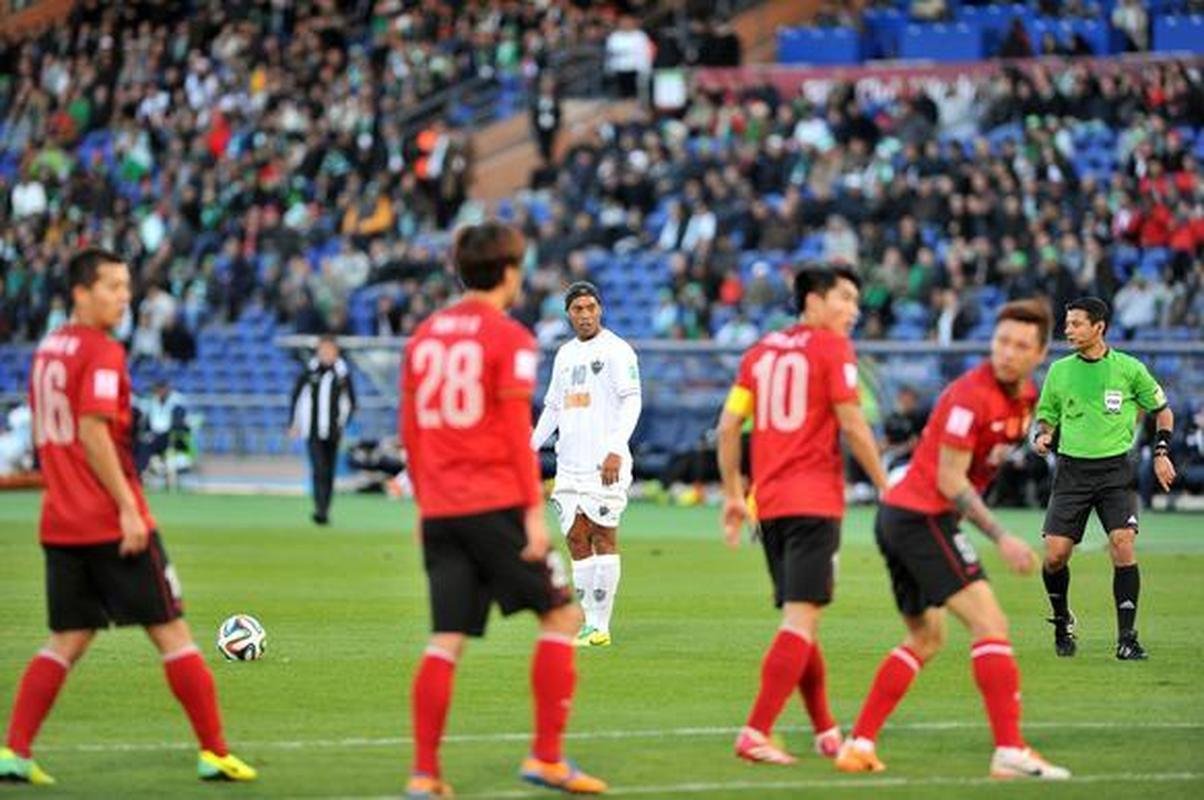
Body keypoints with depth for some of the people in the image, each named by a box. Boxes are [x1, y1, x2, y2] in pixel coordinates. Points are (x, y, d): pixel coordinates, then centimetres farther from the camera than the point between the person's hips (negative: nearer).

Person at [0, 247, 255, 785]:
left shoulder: (47, 351, 13)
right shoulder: (101, 353, -12)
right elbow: (93, 432, -21)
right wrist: (127, 506, -19)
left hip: (61, 523, 8)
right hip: (112, 524, -8)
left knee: (68, 642, 12)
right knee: (171, 633, 2)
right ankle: (215, 754, 5)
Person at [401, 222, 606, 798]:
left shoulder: (425, 334, 12)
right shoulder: (509, 338, -6)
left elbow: (410, 431, 15)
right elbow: (517, 432, -11)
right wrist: (534, 510, -9)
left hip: (439, 511, 6)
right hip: (495, 505, -6)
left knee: (446, 641, 5)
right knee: (561, 615, 5)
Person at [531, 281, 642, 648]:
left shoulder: (616, 350, -3)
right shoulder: (565, 354, 17)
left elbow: (631, 401, -10)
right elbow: (552, 407, 25)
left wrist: (615, 450, -20)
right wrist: (531, 446, 15)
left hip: (605, 462, -7)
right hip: (570, 462, 7)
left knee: (604, 535, -7)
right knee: (576, 538, 3)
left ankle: (601, 625, -7)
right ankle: (590, 622, 6)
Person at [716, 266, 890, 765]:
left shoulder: (761, 351, 14)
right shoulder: (832, 348, -3)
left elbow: (728, 427, 10)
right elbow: (852, 426, -8)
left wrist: (733, 495, 17)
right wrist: (885, 486, 0)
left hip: (768, 502, 7)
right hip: (814, 502, -7)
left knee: (800, 619, 16)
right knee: (802, 619, -9)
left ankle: (825, 732, 24)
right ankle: (756, 733, -20)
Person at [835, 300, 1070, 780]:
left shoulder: (1026, 398, 11)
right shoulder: (970, 396, -18)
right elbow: (949, 481, -19)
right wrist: (1000, 538, -21)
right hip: (922, 518, -10)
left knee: (926, 639, 18)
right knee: (990, 623, -15)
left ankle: (858, 745, 17)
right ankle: (1010, 751, -20)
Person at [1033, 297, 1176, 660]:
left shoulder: (1128, 368, 0)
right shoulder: (1059, 371, 6)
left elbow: (1162, 410, 12)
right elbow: (1046, 416, 16)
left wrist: (1161, 452, 0)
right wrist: (1042, 436, -6)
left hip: (1116, 470, -2)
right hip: (1072, 469, 2)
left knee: (1123, 546, -17)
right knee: (1055, 554, -7)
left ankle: (1127, 637, -8)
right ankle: (1062, 620, 21)